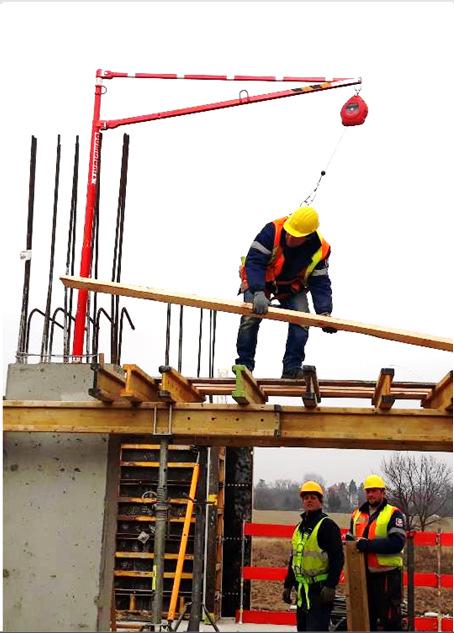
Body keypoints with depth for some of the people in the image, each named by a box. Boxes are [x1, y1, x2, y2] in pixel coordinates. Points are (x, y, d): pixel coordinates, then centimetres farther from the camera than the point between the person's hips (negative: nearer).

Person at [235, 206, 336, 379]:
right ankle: (244, 363, -6)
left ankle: (292, 367, -7)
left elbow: (320, 283, -14)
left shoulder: (320, 249, -21)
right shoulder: (273, 230, -31)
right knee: (250, 317, -20)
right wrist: (259, 293, -47)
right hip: (260, 281, -2)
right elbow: (254, 261, -34)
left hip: (292, 287, 2)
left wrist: (324, 313, -28)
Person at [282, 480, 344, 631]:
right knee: (303, 627, 13)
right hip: (302, 590, 8)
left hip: (320, 590, -8)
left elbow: (338, 558, -14)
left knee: (317, 627, -14)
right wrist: (288, 585, 20)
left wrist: (331, 586, -21)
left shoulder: (327, 525, -8)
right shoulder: (300, 527, 17)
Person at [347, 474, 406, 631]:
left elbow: (397, 542, -18)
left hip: (387, 575, -6)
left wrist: (369, 544, -22)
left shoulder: (393, 514, -5)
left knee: (389, 619, -4)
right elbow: (350, 538, 25)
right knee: (366, 617, 13)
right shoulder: (357, 514, 14)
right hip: (364, 574, 6)